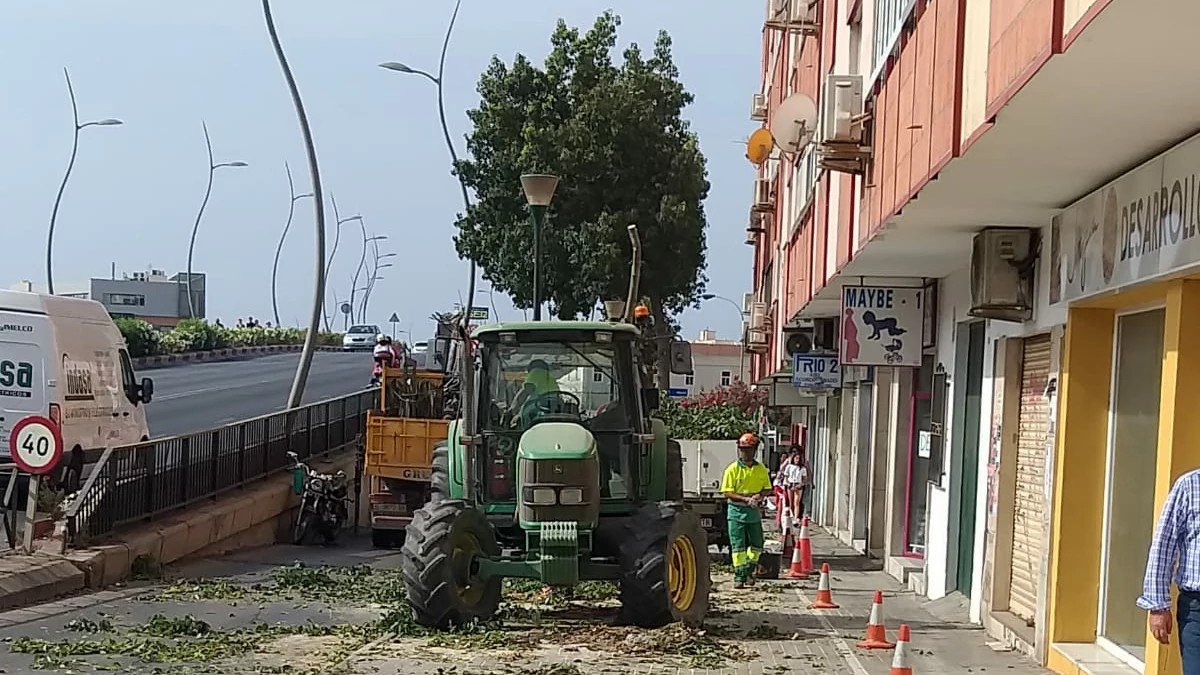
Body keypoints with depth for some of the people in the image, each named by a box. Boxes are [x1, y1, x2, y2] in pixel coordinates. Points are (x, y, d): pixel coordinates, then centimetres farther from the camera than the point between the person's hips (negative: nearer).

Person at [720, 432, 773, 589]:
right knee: (738, 546, -3)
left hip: (755, 511, 4)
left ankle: (749, 571, 30)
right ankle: (739, 576, 1)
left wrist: (759, 495, -10)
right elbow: (727, 493, -9)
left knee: (756, 544, 11)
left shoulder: (761, 469, 7)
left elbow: (767, 488, 13)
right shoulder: (732, 469, -5)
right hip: (737, 511, -4)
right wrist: (746, 499, -20)